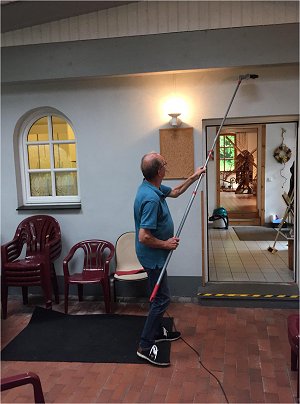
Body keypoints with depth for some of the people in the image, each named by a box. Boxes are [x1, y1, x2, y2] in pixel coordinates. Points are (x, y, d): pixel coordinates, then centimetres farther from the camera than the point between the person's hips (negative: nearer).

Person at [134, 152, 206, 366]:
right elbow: (144, 237, -32)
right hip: (153, 256, -10)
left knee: (160, 295, 22)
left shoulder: (153, 187, 1)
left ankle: (157, 331, 38)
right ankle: (146, 346, 7)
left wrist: (193, 177, 20)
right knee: (162, 298, -2)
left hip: (155, 255, 10)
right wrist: (166, 244, -18)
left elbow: (175, 192, 23)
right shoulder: (151, 198, -31)